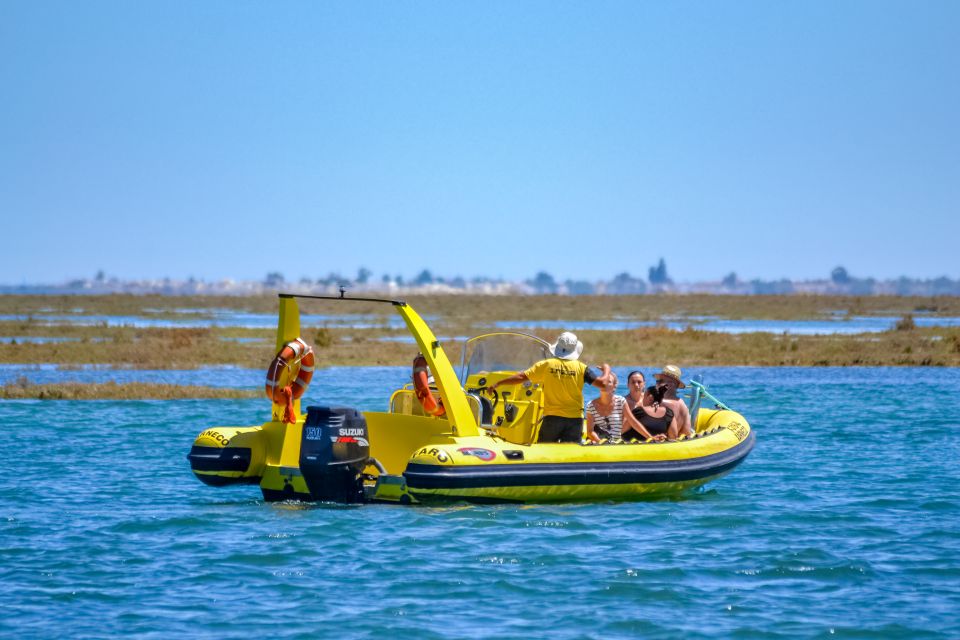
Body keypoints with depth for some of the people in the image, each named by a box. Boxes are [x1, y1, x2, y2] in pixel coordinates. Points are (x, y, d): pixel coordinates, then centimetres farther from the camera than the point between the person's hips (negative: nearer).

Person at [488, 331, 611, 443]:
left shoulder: (546, 365, -1)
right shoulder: (581, 368, -2)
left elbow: (521, 377, -1)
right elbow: (602, 383, -5)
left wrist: (497, 384, 10)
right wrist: (606, 370, 18)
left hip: (552, 417, 0)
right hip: (575, 420, 0)